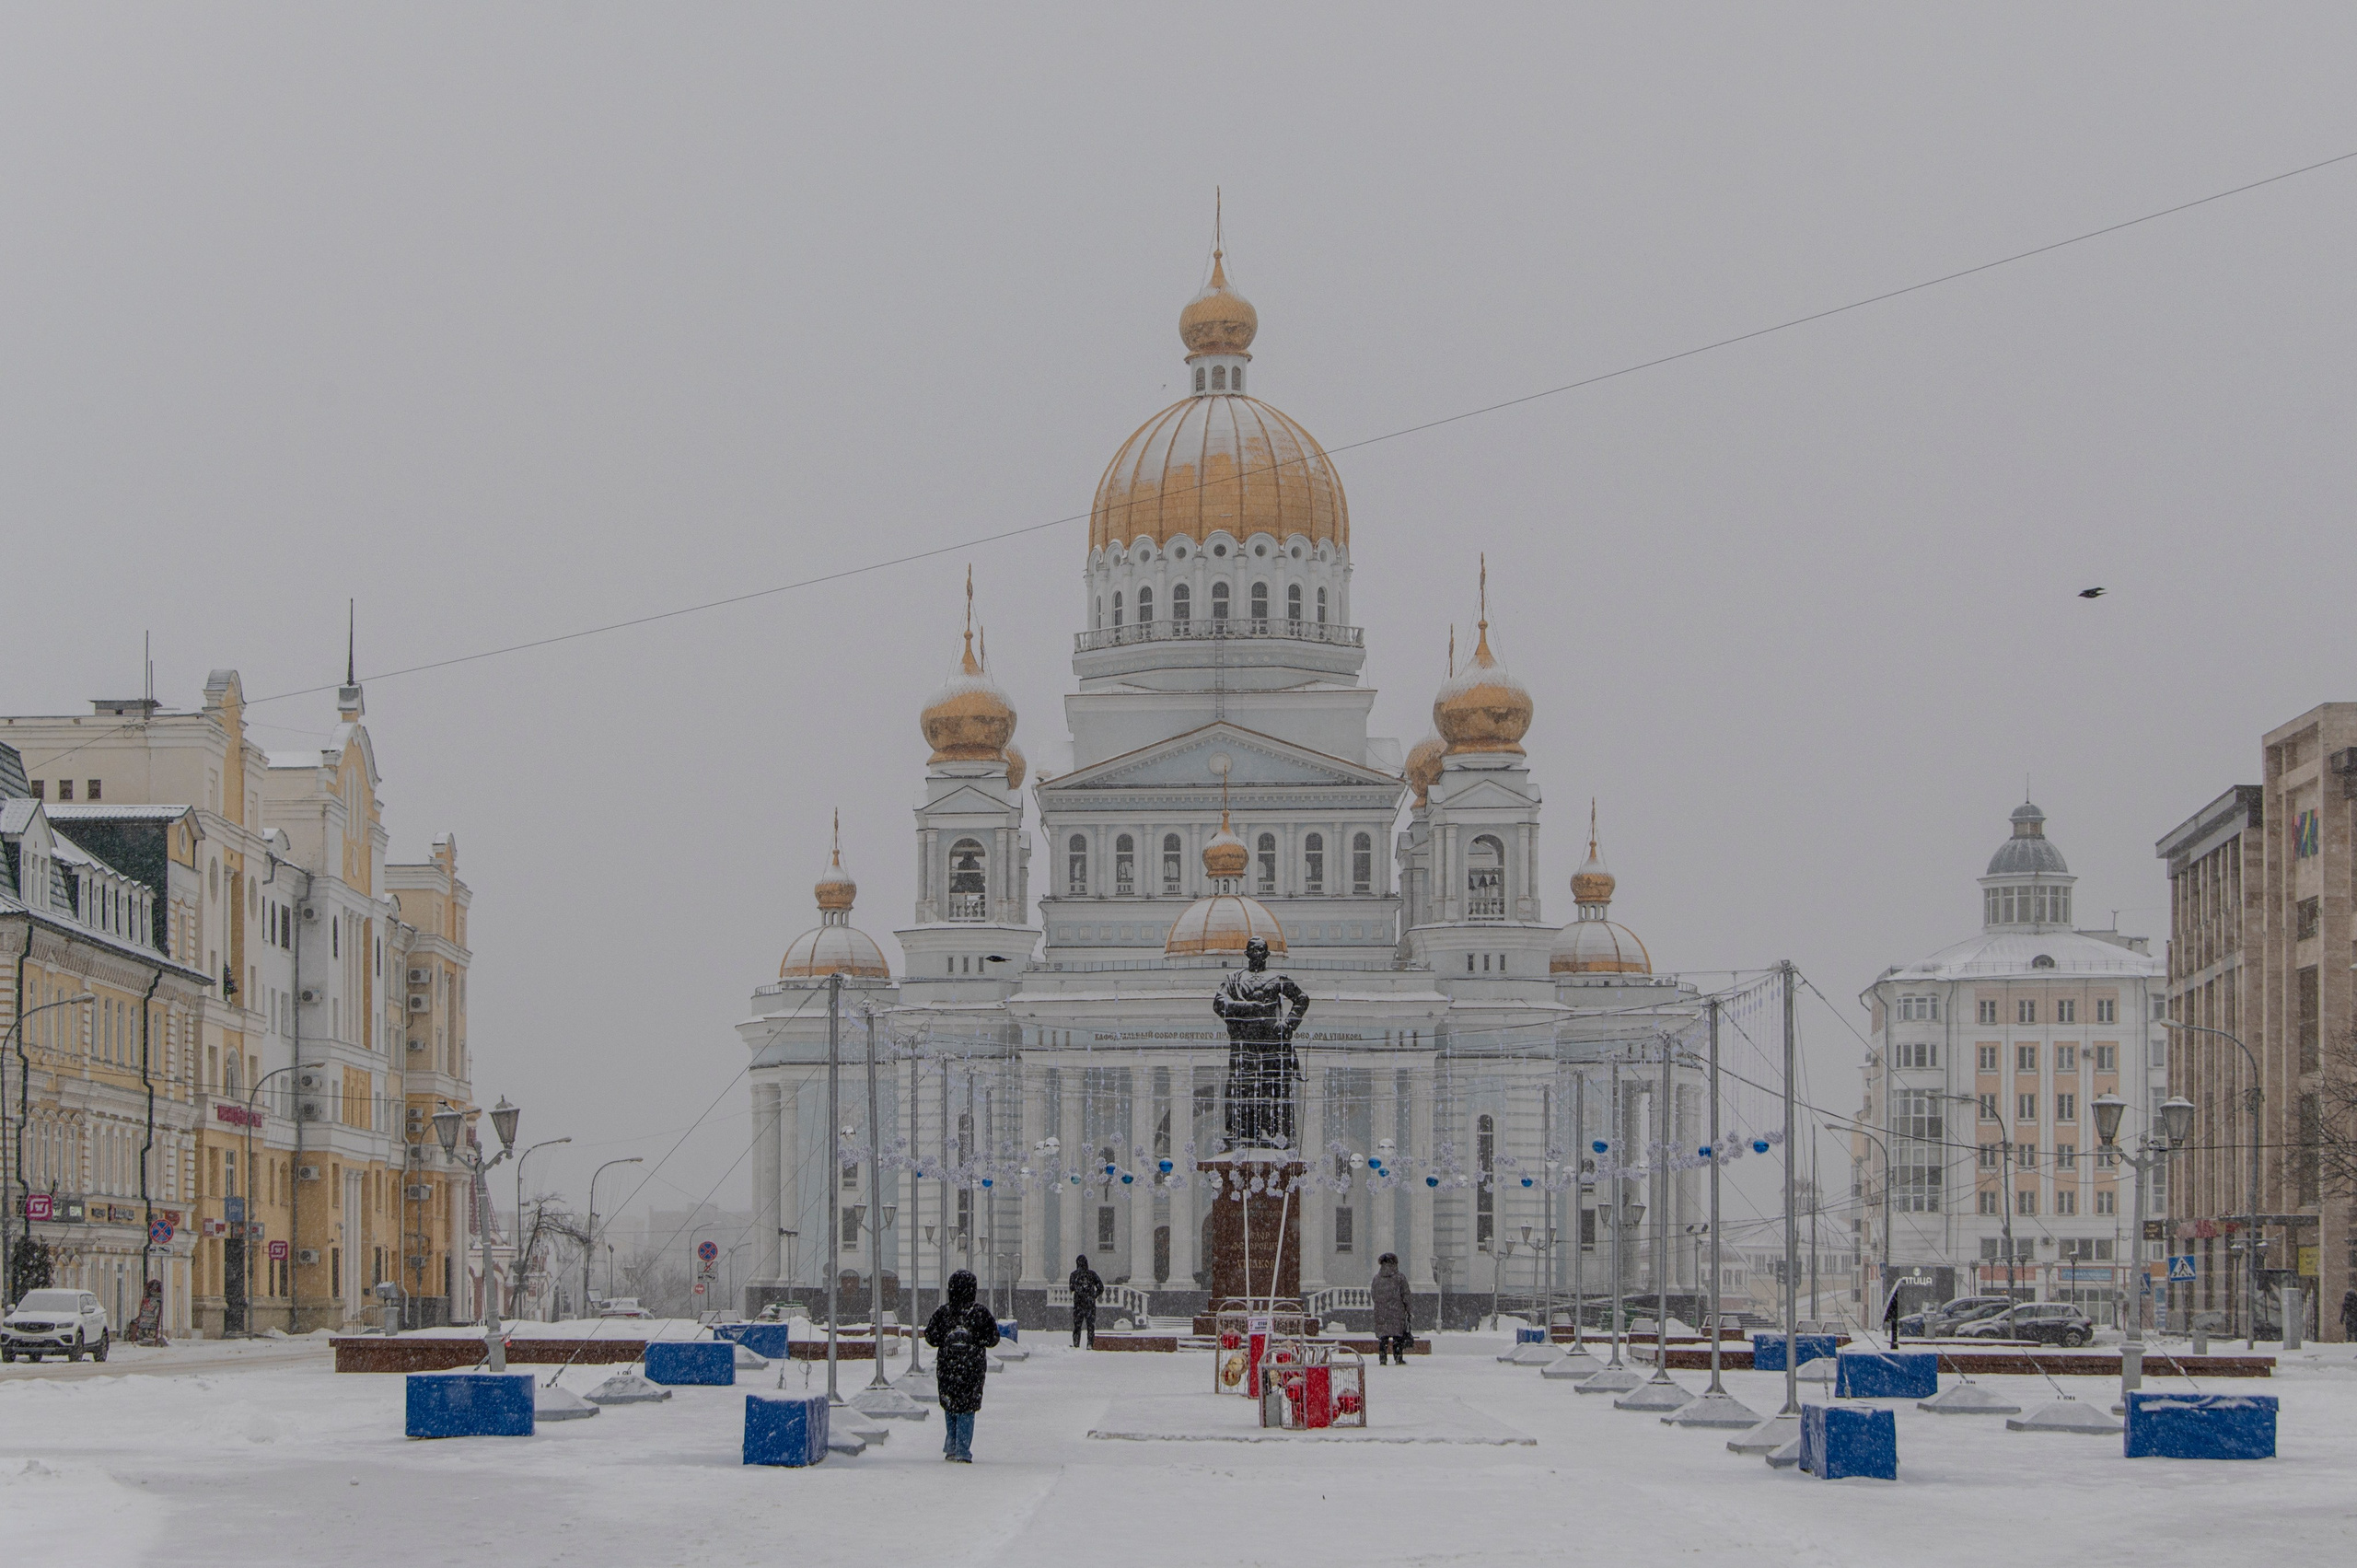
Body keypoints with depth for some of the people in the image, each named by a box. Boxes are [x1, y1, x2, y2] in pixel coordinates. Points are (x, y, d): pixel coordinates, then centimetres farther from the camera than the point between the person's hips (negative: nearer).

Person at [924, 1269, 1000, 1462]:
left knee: (950, 1408, 16)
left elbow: (932, 1338, -1)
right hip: (972, 1369, -2)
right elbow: (992, 1339, -2)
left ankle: (951, 1448, 18)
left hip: (946, 1368, 2)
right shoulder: (981, 1314, -8)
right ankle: (962, 1452, -2)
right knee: (967, 1410, 3)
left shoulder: (942, 1313, -4)